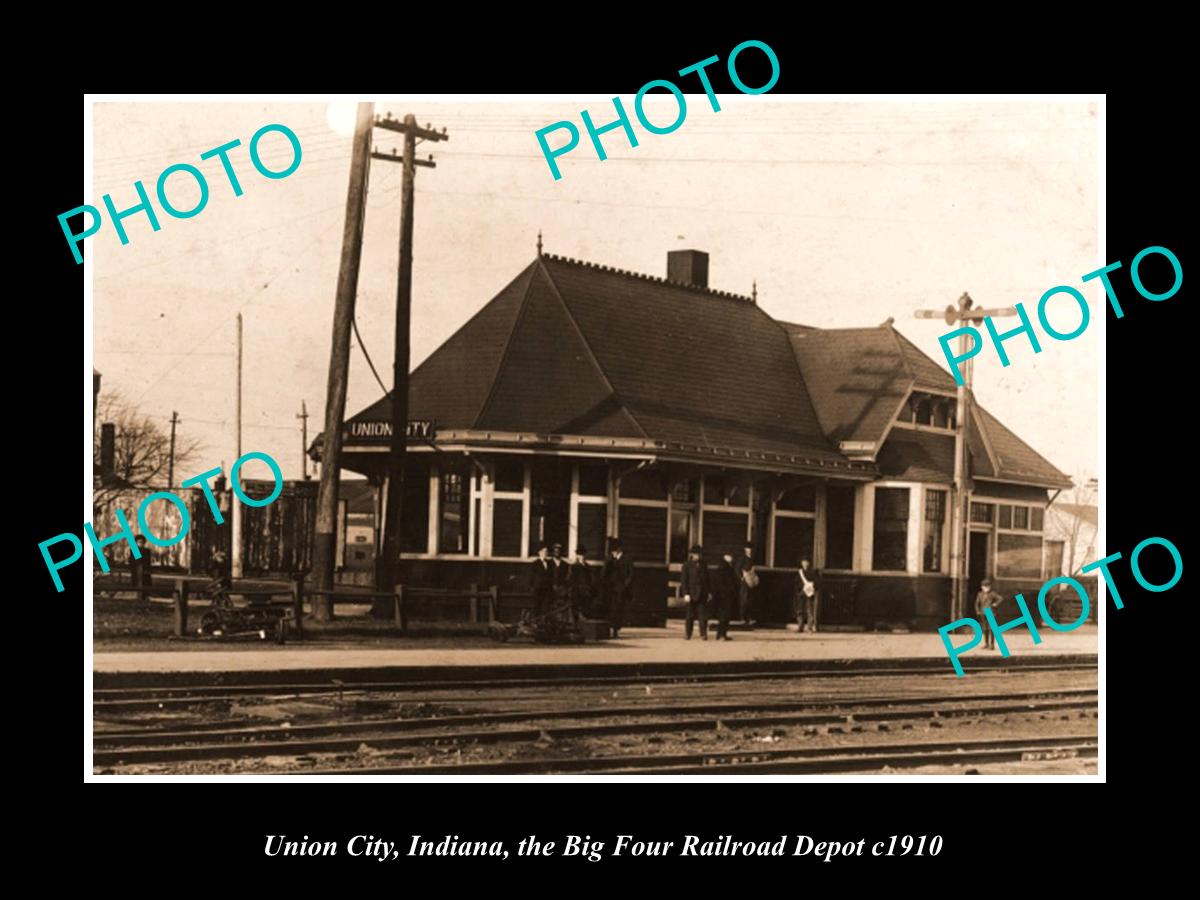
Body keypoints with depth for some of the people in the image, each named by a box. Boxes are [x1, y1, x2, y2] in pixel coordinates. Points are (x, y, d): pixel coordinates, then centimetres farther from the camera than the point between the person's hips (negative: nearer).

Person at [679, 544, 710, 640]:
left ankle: (703, 634, -1)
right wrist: (685, 593, -13)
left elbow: (707, 580, 16)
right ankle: (687, 634, 10)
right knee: (690, 615, 2)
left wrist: (708, 592, 9)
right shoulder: (687, 565, -1)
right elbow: (683, 580, -5)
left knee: (703, 615, -3)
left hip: (702, 595, 3)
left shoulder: (703, 566, 13)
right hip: (691, 594, -3)